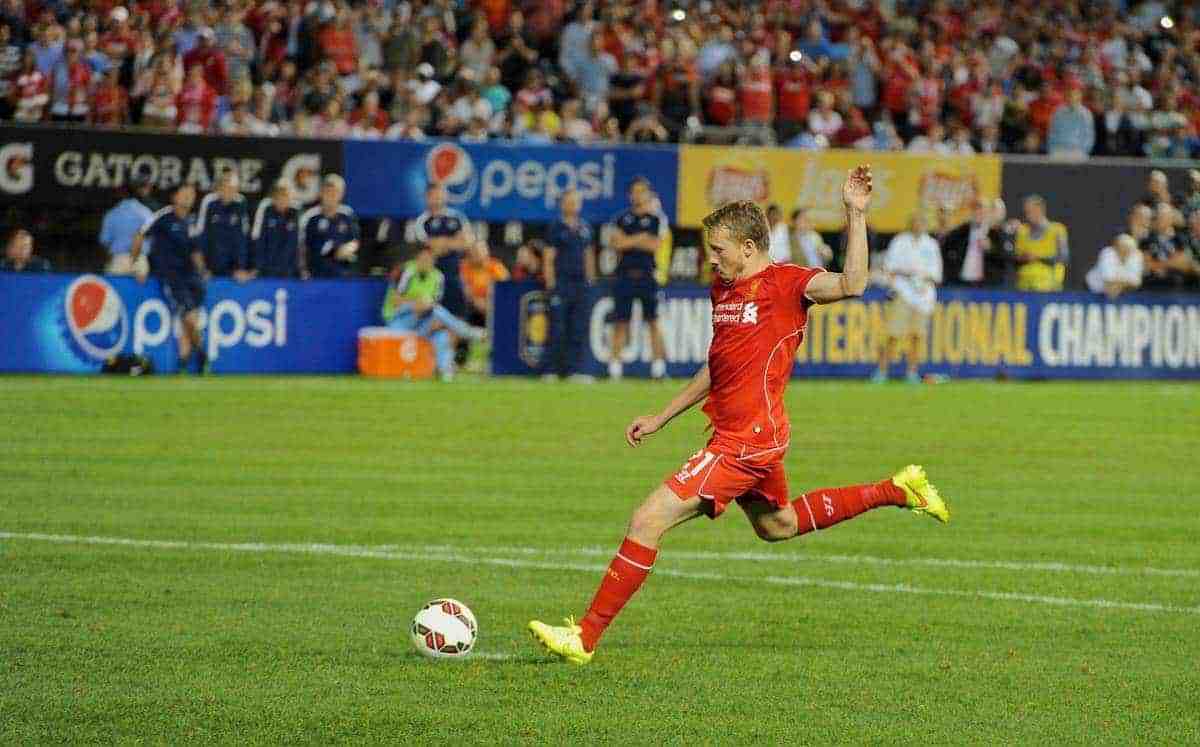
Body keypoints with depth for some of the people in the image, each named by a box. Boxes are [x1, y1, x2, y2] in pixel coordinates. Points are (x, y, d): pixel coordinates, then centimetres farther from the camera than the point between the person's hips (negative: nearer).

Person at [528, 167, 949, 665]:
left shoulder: (787, 283, -13)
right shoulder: (723, 287, 13)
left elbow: (851, 285, -31)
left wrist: (855, 215, -35)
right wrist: (661, 418, 24)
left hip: (747, 441, -10)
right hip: (740, 434, 10)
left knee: (648, 521, -15)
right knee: (777, 526, 31)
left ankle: (586, 637, -11)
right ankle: (896, 491, 37)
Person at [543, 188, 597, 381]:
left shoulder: (585, 228, 14)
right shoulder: (556, 228, -1)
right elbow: (549, 259, -4)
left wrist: (590, 280, 12)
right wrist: (551, 285, -10)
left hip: (580, 284, 5)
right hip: (561, 283, -5)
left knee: (578, 329, 5)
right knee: (557, 329, -5)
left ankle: (574, 369, 9)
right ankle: (551, 370, -1)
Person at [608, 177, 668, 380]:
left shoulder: (656, 219, 5)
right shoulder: (622, 219, 11)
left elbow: (655, 245, -7)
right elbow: (615, 243, -3)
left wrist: (628, 241, -5)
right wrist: (641, 238, -8)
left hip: (646, 275, -2)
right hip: (625, 276, 2)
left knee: (653, 321, -3)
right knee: (620, 322, 1)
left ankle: (658, 365, -3)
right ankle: (615, 366, 4)